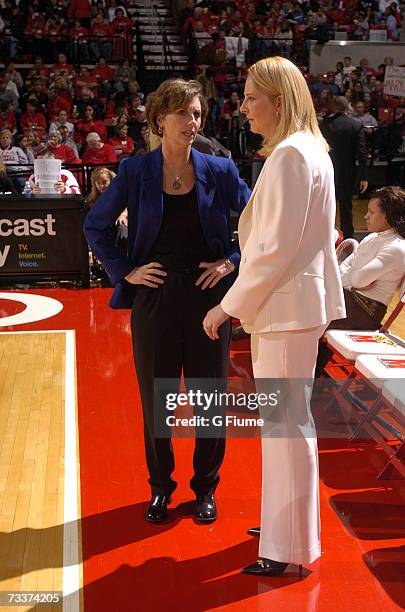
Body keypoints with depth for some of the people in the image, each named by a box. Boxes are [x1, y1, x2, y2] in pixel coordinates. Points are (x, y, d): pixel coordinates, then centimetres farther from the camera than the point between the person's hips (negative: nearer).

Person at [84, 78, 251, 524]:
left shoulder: (218, 170, -1)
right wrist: (124, 271, -2)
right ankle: (160, 487, 30)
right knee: (155, 400, 10)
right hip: (154, 298, 0)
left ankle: (205, 487, 28)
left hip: (208, 296, 0)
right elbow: (95, 226, 5)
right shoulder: (135, 172, -2)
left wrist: (232, 260, -3)